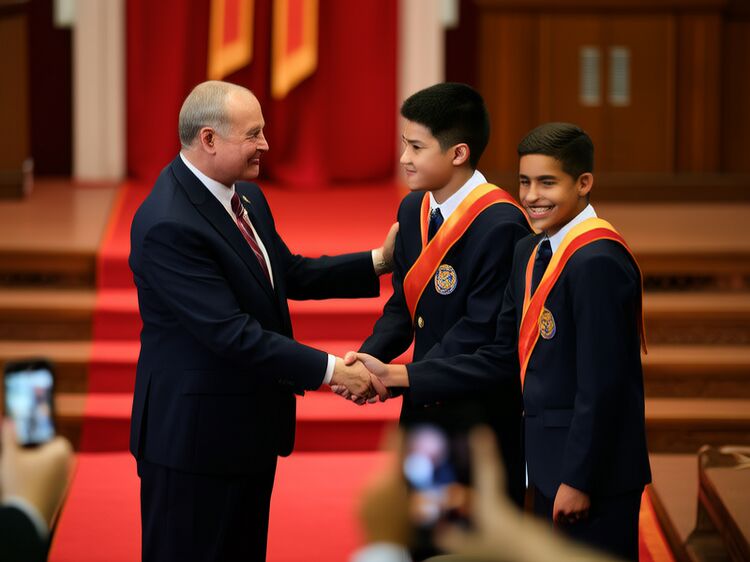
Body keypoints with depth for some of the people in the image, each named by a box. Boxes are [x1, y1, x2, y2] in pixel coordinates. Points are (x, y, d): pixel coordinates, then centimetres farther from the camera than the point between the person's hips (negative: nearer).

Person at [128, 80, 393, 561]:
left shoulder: (245, 196, 4)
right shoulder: (168, 225, -26)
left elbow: (290, 273, 15)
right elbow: (231, 332, -28)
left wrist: (378, 262, 5)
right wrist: (329, 369, -26)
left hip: (251, 424, 9)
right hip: (194, 432, -9)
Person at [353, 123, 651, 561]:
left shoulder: (597, 262, -19)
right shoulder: (531, 253, 10)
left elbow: (601, 384, -21)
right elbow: (502, 360, 11)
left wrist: (578, 479, -19)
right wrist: (394, 375, 6)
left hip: (593, 467, -9)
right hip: (550, 462, 9)